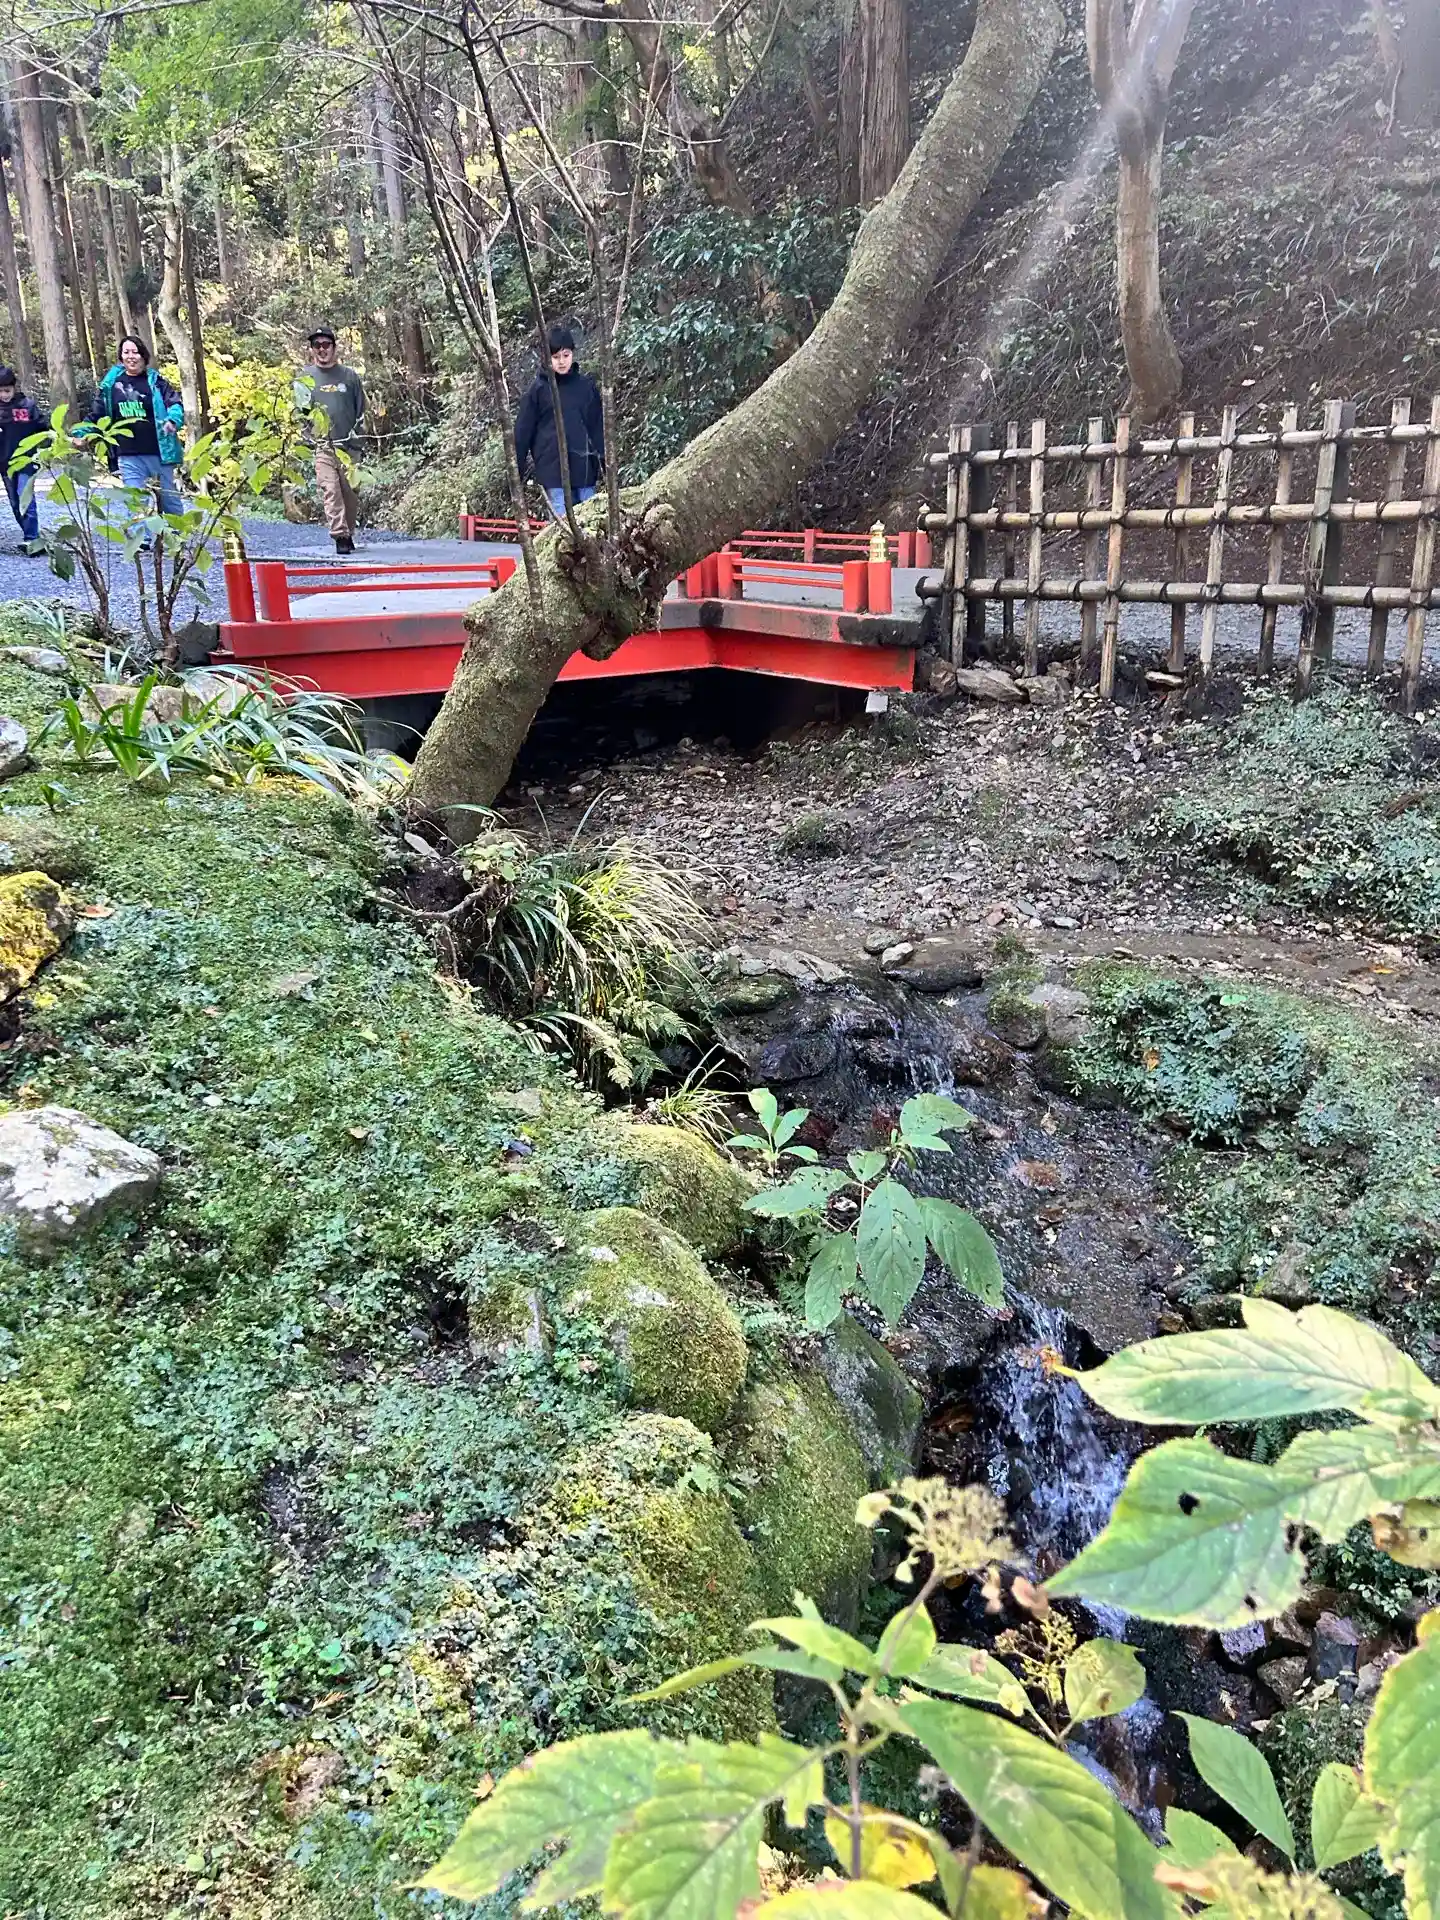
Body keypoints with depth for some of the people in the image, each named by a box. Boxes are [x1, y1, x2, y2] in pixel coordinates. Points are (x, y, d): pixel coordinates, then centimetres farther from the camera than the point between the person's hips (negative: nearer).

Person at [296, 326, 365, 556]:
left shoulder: (349, 375, 10)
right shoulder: (304, 376, 8)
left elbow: (361, 408, 13)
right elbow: (297, 408, 12)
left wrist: (356, 432, 4)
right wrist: (304, 409, -7)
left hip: (348, 445, 1)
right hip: (322, 444, -1)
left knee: (350, 493, 3)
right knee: (330, 490, -15)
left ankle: (349, 534, 17)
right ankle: (340, 536, -21)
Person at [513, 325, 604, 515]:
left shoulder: (586, 385, 8)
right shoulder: (539, 388, 1)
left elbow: (599, 426, 11)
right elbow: (523, 430, 3)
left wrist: (606, 460, 5)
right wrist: (515, 471, 1)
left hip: (585, 466, 3)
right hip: (553, 467, -3)